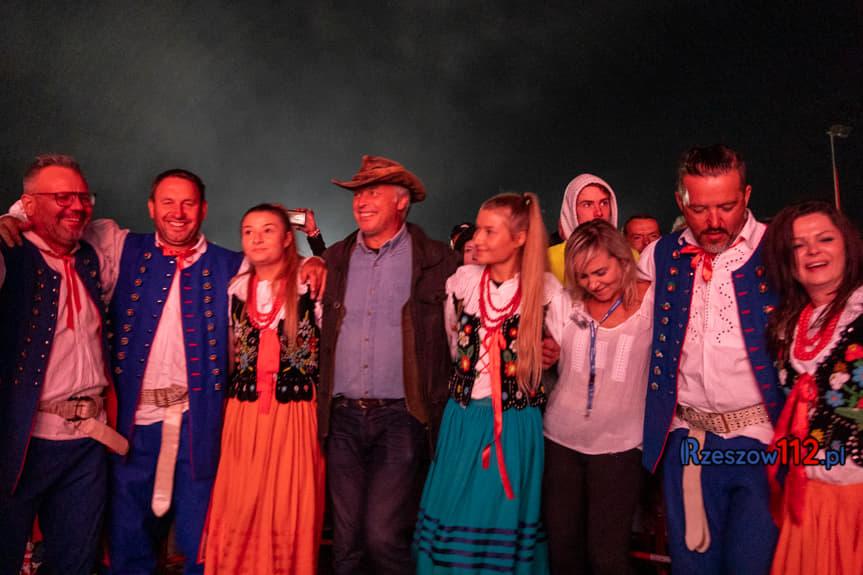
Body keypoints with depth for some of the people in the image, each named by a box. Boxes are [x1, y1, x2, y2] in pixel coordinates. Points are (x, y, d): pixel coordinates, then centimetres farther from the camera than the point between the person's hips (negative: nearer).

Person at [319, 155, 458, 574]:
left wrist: (439, 412, -5)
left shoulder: (436, 260, -1)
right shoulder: (335, 259, 11)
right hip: (343, 417, 4)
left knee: (384, 536, -8)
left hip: (400, 417, -4)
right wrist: (322, 407, 11)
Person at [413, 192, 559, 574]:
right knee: (455, 513, 9)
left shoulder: (545, 289, -7)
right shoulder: (462, 281, 1)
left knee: (507, 519, 8)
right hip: (463, 421, 3)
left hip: (517, 424, -2)